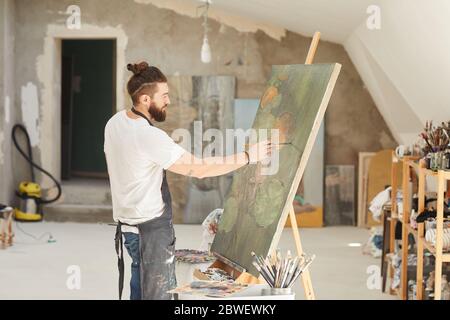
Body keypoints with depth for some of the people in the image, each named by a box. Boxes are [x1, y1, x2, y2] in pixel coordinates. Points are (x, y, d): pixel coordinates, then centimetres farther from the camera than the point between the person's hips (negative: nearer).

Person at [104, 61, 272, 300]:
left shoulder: (115, 122, 4)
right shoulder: (150, 137, -24)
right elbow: (199, 169, -23)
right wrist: (248, 156, -16)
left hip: (126, 223, 9)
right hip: (152, 229, -9)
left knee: (141, 290, 17)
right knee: (160, 294, -3)